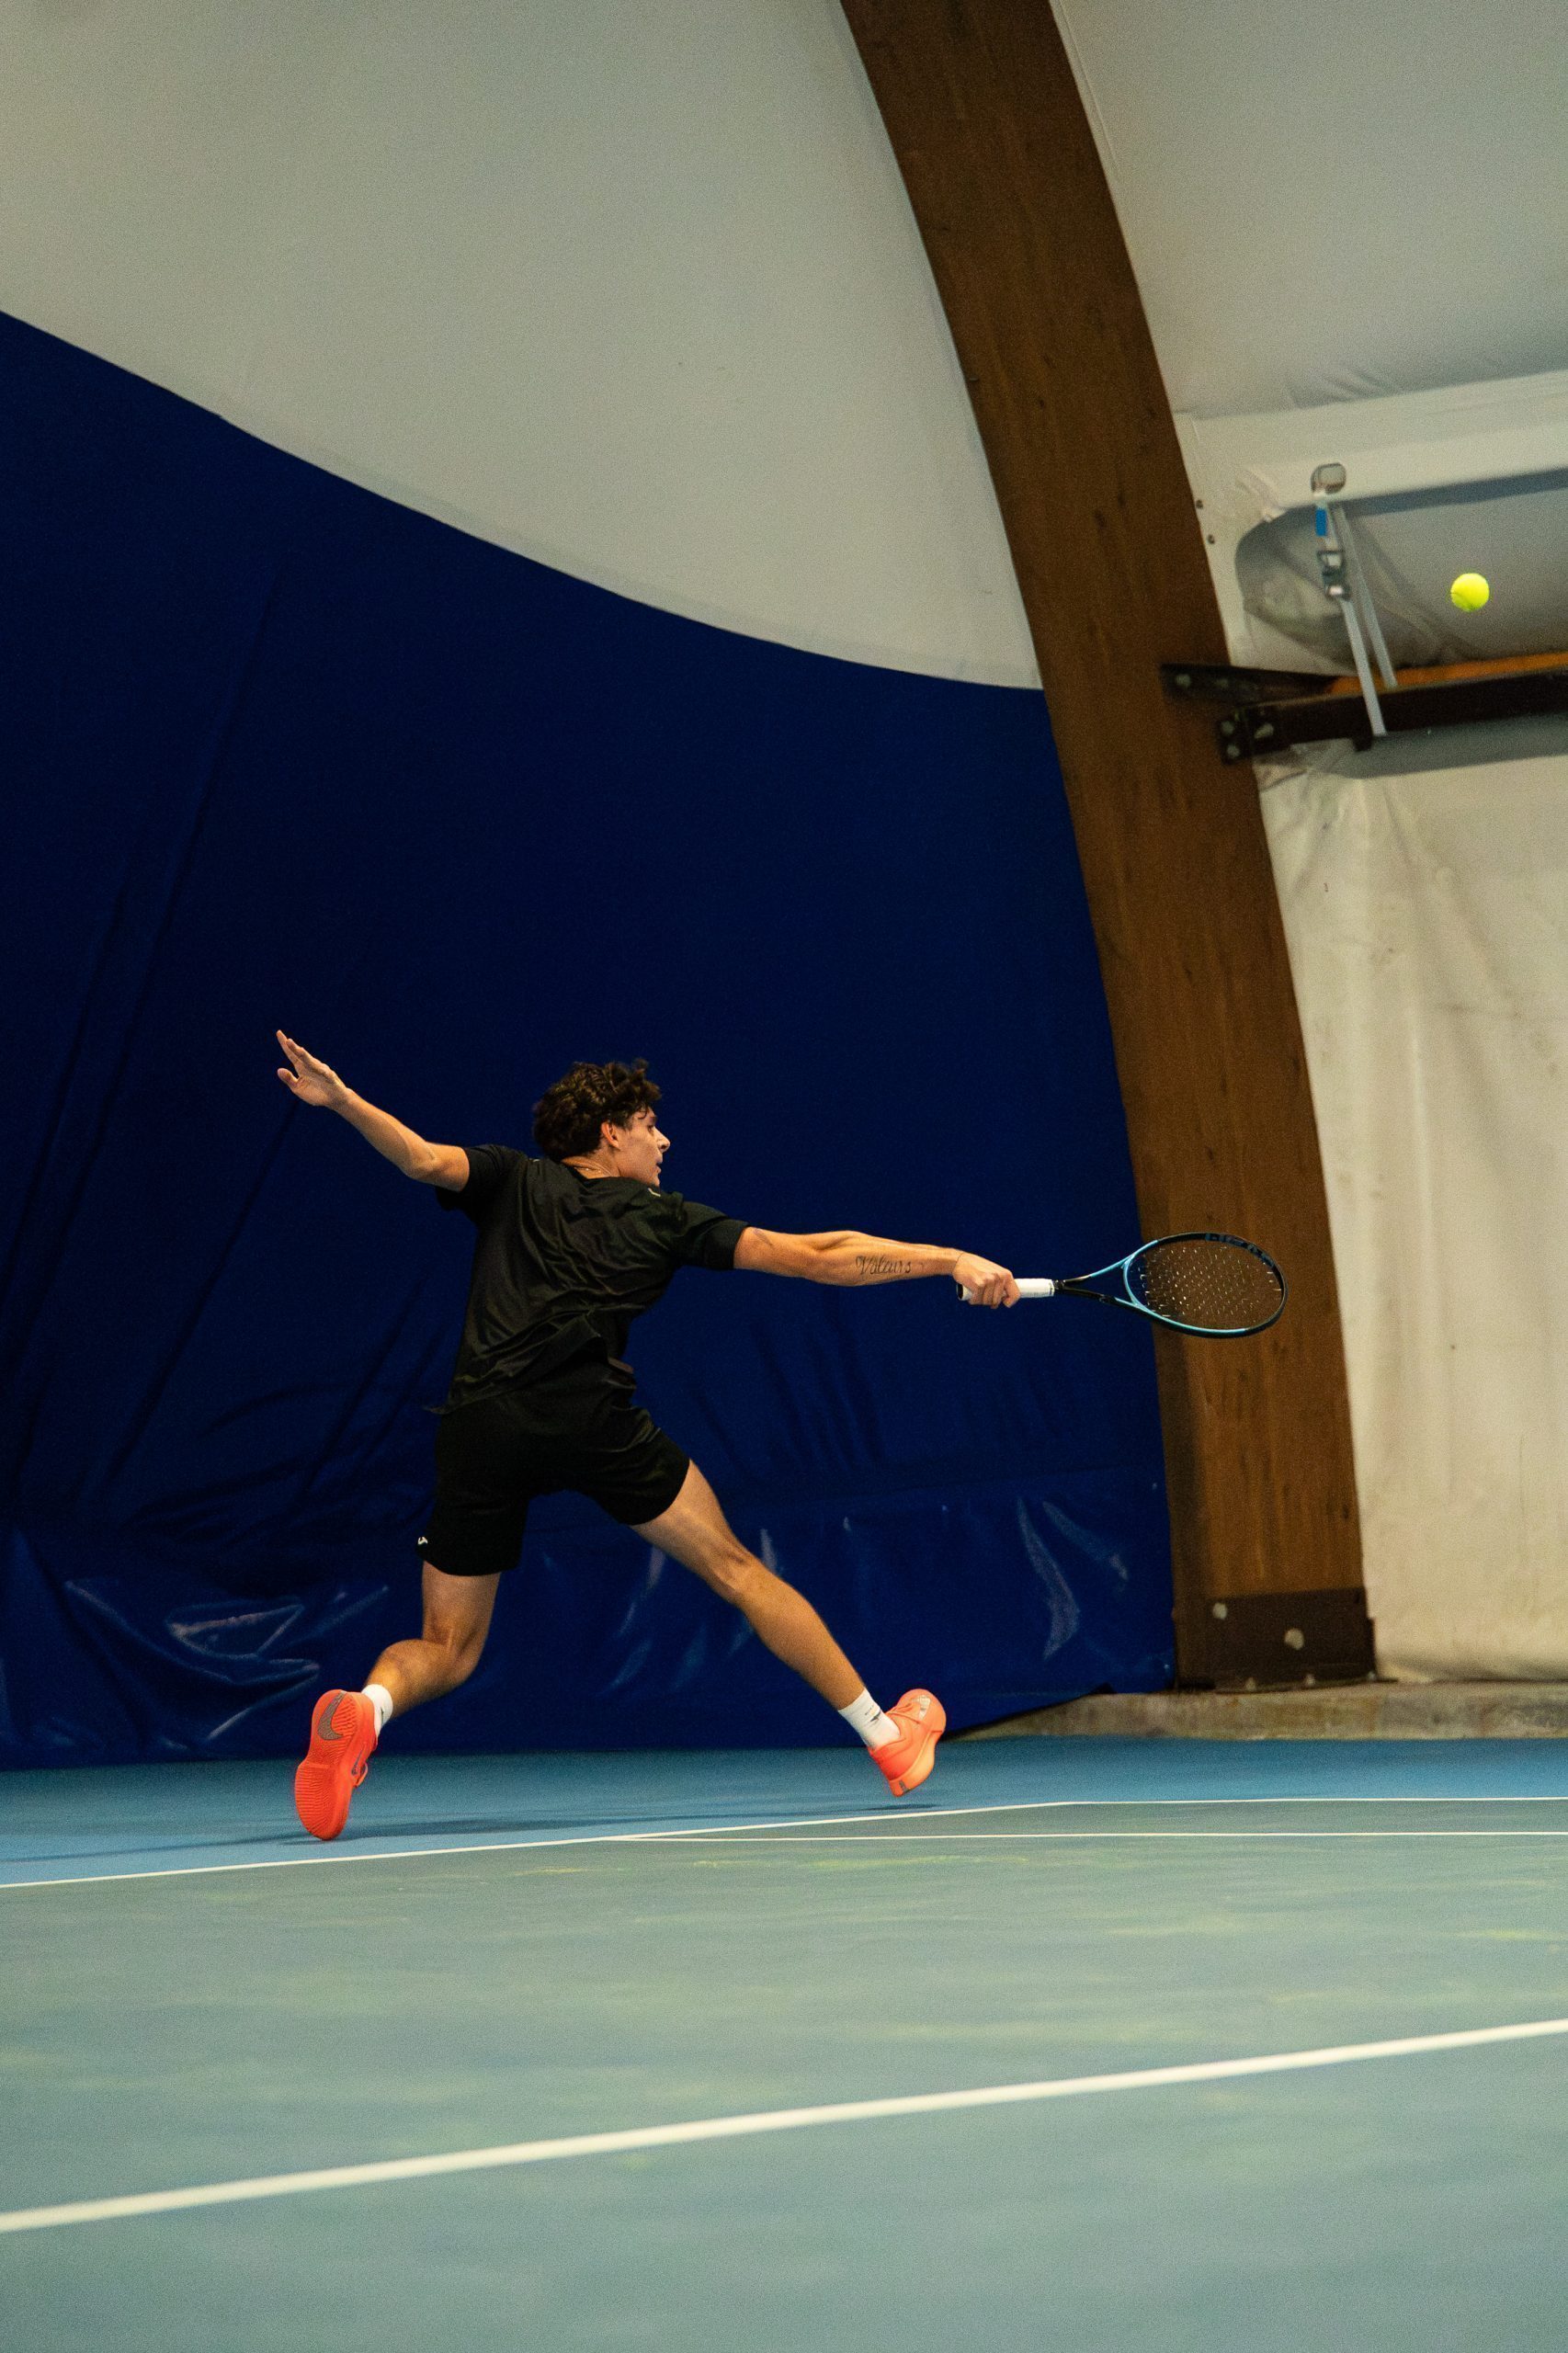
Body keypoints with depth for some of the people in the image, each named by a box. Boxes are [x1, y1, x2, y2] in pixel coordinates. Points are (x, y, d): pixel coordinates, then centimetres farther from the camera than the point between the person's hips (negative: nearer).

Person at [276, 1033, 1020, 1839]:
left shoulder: (512, 1182, 22)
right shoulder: (665, 1219, 19)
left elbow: (427, 1161, -1)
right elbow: (812, 1256, 14)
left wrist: (342, 1100, -1)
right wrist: (948, 1259, 17)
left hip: (480, 1424, 2)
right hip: (591, 1414, -2)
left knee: (448, 1648, 11)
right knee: (734, 1568, 14)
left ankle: (362, 1710, -24)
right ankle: (888, 1737, 19)